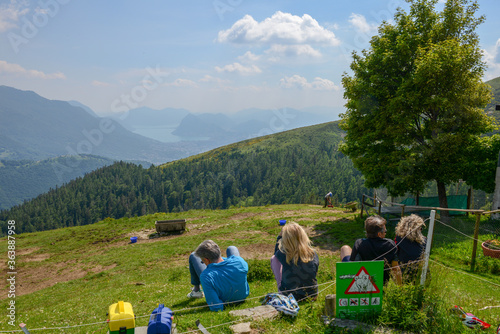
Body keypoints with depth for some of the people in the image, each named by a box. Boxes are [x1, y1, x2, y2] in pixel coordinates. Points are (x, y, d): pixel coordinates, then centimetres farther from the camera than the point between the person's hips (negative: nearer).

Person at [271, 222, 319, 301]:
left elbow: (276, 253, 2)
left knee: (274, 259, 8)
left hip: (289, 296, -3)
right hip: (311, 294, 3)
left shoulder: (284, 255, -25)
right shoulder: (313, 254, -19)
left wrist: (280, 236, 3)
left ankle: (281, 288, 18)